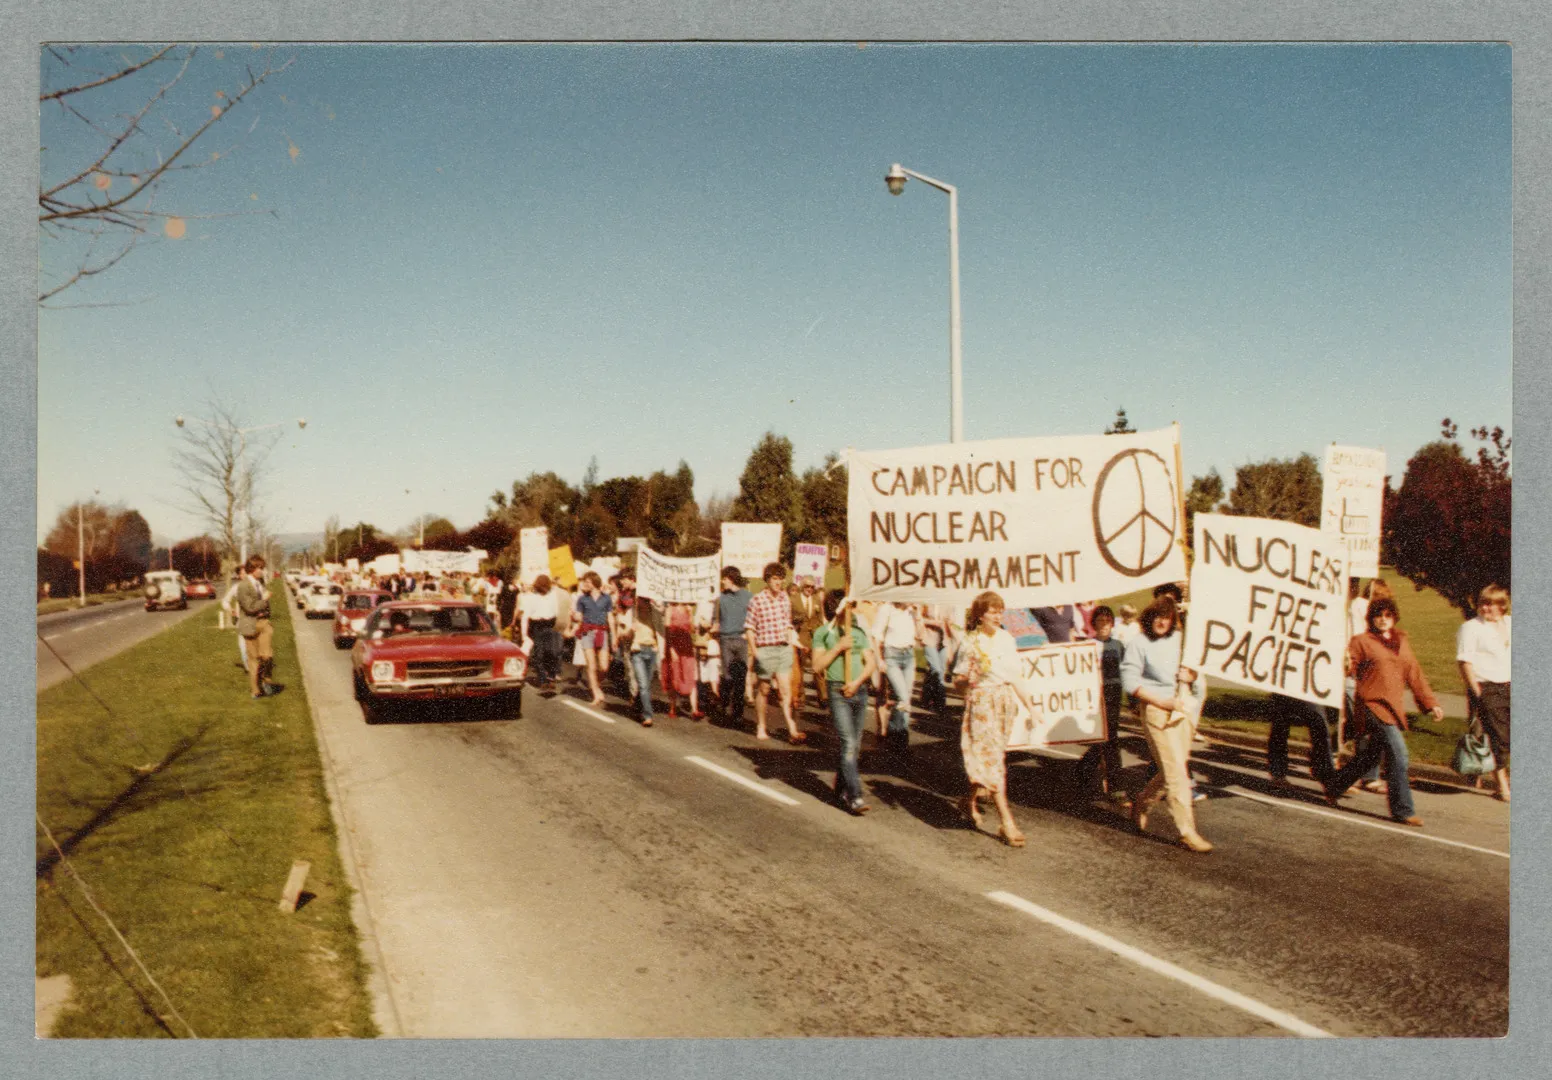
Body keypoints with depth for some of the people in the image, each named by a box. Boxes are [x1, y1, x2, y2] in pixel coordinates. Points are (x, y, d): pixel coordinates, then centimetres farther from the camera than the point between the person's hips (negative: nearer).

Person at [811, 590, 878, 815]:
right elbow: (817, 665, -5)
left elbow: (870, 663, 9)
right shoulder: (822, 633, 2)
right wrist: (838, 648, -12)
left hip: (859, 691, 5)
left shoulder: (858, 632, 15)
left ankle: (841, 790, 24)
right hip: (838, 692, -5)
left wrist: (857, 681, -7)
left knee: (855, 746, 9)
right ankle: (855, 797, -16)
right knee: (848, 743, -14)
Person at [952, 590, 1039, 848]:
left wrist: (1030, 705, 11)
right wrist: (968, 680, -26)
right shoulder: (970, 642, -6)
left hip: (1007, 702, 6)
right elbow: (957, 681, -5)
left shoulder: (1007, 639, 9)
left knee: (986, 757, 10)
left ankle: (971, 800, 34)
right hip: (981, 703, -6)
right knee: (992, 758, -9)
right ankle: (1007, 824, -10)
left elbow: (1016, 677, 14)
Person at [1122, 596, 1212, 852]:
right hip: (1156, 710, -6)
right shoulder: (1139, 643, -2)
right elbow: (1130, 682, -8)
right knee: (1176, 771, -9)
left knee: (1174, 768, 10)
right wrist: (1162, 701, -16)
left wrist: (1192, 675, -2)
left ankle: (1141, 804, 34)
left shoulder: (1180, 639, 13)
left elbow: (1198, 670, 22)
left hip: (1185, 707, 6)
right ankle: (1187, 831, -6)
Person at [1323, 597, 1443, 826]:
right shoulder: (1361, 641, -1)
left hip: (1394, 707, 7)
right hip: (1374, 704, -7)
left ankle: (1334, 787, 31)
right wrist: (1346, 664, -28)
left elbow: (1414, 674, 19)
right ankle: (1402, 810, -9)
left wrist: (1430, 703, 17)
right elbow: (1350, 667, -5)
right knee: (1397, 752, -15)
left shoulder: (1401, 641, 16)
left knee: (1370, 755, 14)